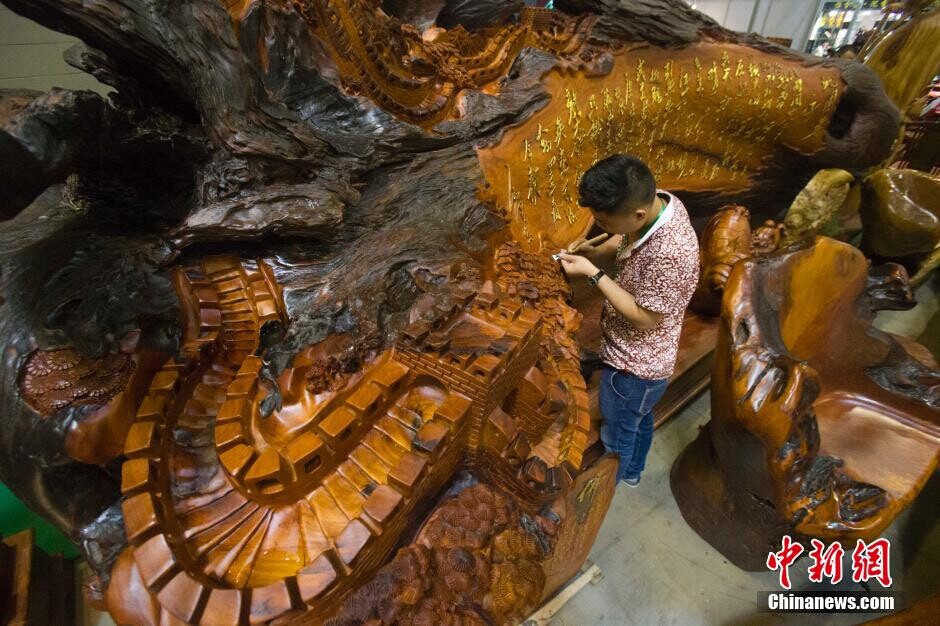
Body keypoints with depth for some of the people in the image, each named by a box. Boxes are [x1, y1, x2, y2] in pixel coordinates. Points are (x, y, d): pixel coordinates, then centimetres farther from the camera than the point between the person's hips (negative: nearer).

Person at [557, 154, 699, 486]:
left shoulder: (668, 254, -39)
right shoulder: (658, 201, -12)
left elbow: (644, 319, -26)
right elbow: (624, 239, 8)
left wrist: (593, 273, -27)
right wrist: (593, 251, -10)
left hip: (635, 365, -8)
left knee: (616, 437, 19)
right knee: (639, 418, 32)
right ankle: (632, 472, 59)